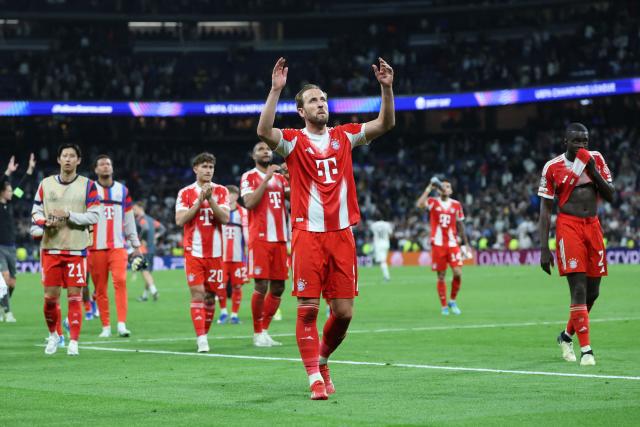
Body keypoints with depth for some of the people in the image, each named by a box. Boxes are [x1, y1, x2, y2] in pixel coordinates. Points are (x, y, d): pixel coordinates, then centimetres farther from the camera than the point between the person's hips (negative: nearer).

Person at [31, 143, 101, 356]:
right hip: (51, 248, 2)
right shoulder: (45, 184, 9)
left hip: (77, 249, -2)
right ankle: (53, 334, 25)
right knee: (50, 296, 2)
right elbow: (35, 213, 11)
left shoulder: (88, 185, 2)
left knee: (74, 295, -4)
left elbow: (94, 216, -5)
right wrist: (46, 222, -10)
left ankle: (73, 342, 2)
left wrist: (69, 215, -17)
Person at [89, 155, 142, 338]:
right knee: (100, 288, 1)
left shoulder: (123, 190, 13)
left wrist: (135, 243, 16)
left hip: (118, 245, 1)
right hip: (96, 246, -1)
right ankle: (106, 326, 7)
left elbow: (129, 219, 17)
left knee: (120, 281, -16)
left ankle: (122, 324, -18)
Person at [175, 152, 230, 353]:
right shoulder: (185, 193, 5)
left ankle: (205, 334, 16)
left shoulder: (221, 191, 7)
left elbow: (225, 218, -5)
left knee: (210, 295, 5)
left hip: (215, 252, 2)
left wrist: (210, 199, -16)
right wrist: (199, 201, -11)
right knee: (197, 294, -11)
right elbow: (180, 220, -6)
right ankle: (201, 339, -15)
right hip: (194, 252, -2)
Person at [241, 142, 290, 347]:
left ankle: (265, 331, 15)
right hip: (260, 238, -6)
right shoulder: (249, 177, 0)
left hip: (280, 238, 6)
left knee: (278, 287, 5)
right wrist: (267, 178, -15)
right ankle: (257, 334, 0)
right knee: (261, 286, -10)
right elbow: (249, 203, -15)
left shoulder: (280, 177, 18)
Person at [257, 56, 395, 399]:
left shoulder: (343, 136, 13)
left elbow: (385, 124, 6)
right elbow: (264, 131, -19)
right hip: (308, 234, -3)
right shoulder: (293, 141, 2)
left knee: (343, 312, 3)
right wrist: (276, 89, -25)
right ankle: (315, 378, 0)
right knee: (308, 309, -6)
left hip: (342, 235, 3)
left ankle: (322, 360, 28)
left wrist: (386, 88, -8)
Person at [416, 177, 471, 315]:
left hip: (453, 244, 2)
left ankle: (452, 301, 11)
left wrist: (466, 243, 16)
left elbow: (460, 225, 16)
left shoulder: (456, 205, 8)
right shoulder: (433, 202, 0)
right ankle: (444, 306, 12)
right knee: (441, 276, 2)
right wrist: (429, 189, -18)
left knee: (458, 273, -11)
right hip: (438, 244, -2)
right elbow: (419, 205, -22)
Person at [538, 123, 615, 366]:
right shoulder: (553, 167, -2)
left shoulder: (596, 159, 8)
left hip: (593, 226, 5)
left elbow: (610, 196, 5)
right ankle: (586, 349, -13)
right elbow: (545, 209, 0)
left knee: (593, 291, 8)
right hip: (569, 226, -4)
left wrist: (593, 171, -10)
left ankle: (566, 336, 29)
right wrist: (544, 249, -5)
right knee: (579, 289, -14)